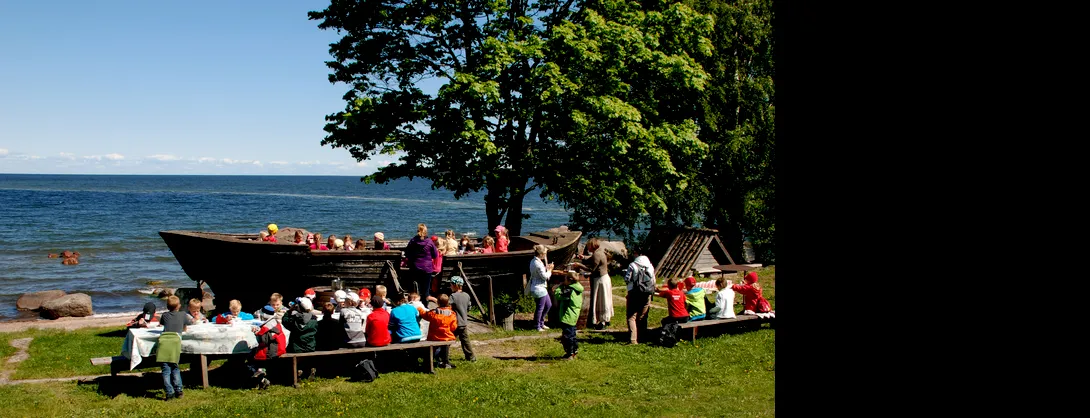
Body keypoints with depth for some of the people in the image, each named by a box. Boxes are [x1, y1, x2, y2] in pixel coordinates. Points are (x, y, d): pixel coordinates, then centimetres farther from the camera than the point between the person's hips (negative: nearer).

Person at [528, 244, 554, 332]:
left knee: (548, 305, 21)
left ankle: (541, 322, 32)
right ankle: (538, 326, 16)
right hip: (539, 289, -11)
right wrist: (549, 270, -4)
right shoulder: (538, 264, -24)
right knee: (540, 308, 3)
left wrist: (546, 268, 7)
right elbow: (545, 276, -18)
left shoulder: (533, 261, 7)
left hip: (541, 288, 11)